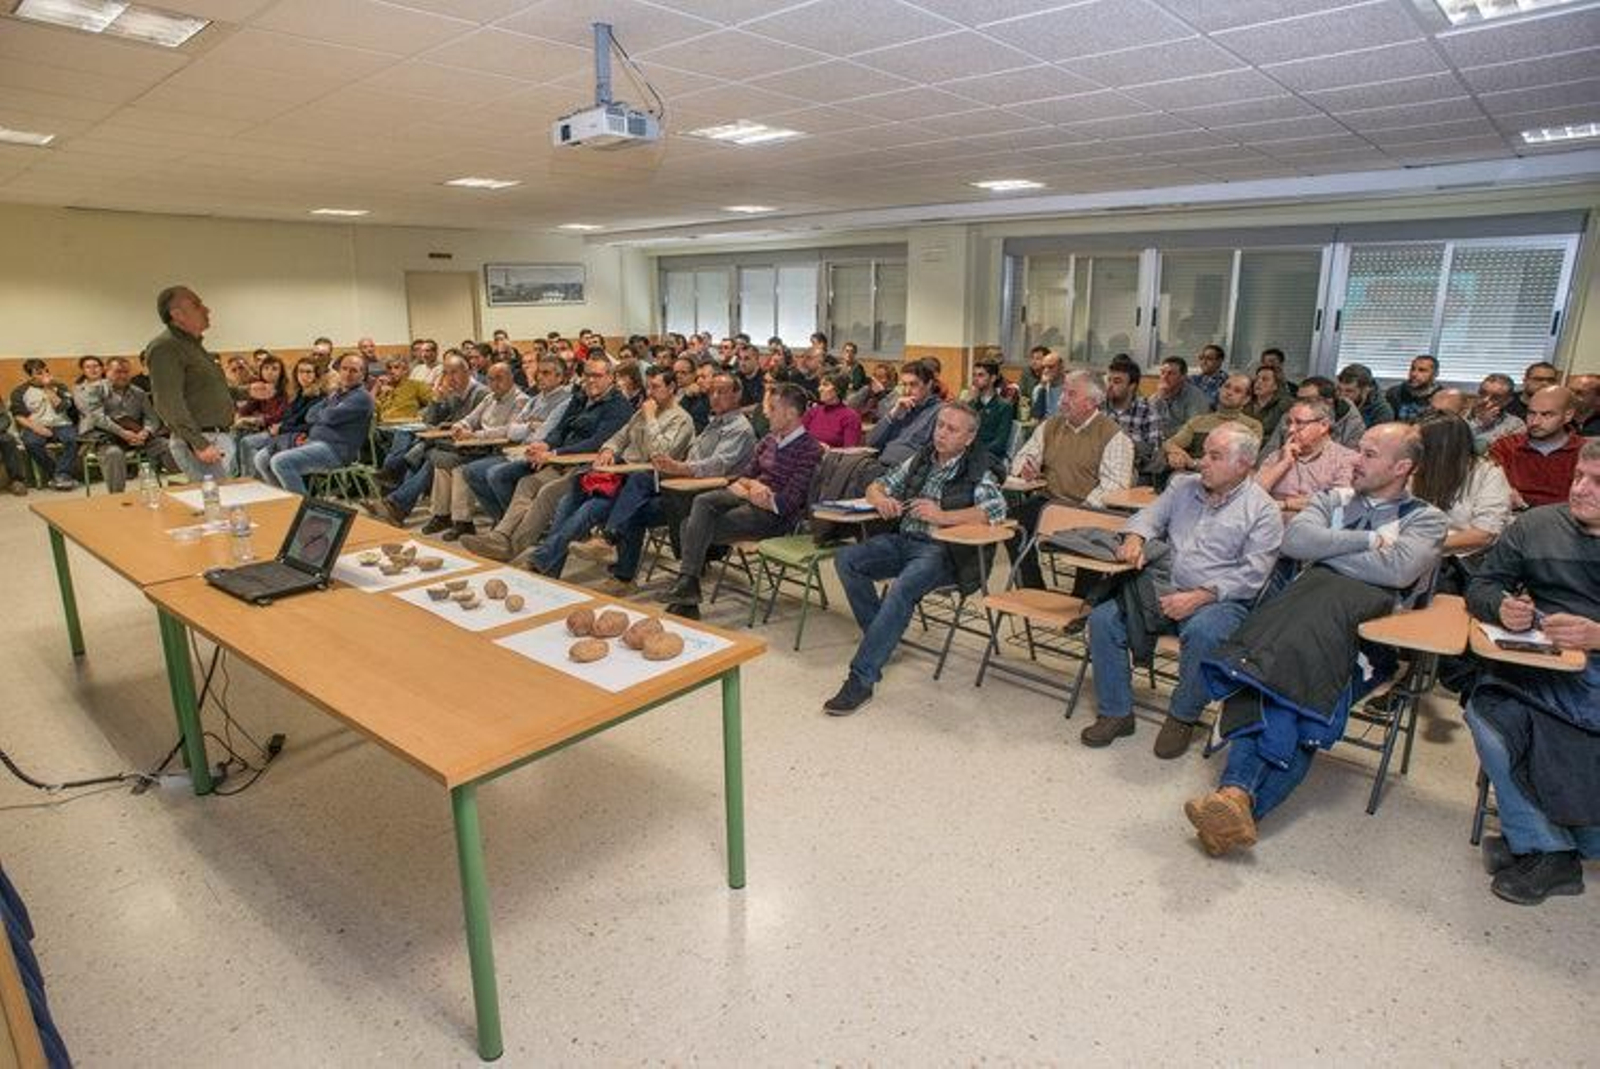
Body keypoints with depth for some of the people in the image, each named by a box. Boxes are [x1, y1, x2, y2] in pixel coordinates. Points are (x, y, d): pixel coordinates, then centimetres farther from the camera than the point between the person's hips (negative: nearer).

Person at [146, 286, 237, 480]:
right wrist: (199, 444, -24)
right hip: (201, 442, -10)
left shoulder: (193, 345, 19)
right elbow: (169, 404, -20)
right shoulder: (164, 347, -12)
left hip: (222, 438, 10)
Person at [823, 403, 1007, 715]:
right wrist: (881, 499, -2)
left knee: (902, 589, -34)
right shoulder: (920, 460, 18)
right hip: (902, 540, 6)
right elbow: (876, 485, 23)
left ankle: (860, 680, -30)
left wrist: (943, 516, -22)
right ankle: (881, 639, -5)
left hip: (941, 551, -6)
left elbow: (998, 508, -17)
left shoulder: (977, 472, 0)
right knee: (846, 558, -18)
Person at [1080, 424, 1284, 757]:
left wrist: (1198, 597, -20)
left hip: (1222, 601, -5)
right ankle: (1116, 713, -4)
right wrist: (1135, 538, -9)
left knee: (1202, 631, -38)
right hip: (1165, 590, 5)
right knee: (1103, 617, -16)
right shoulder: (1183, 486, 15)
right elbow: (1150, 516, 16)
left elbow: (1252, 574, -10)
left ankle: (1182, 717, -12)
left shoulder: (1262, 510, -1)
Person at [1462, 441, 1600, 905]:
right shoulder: (1537, 525, 15)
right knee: (1488, 711, -27)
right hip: (1541, 671, 2)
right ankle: (1547, 851, -13)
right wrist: (1502, 607, -8)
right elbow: (1481, 587, 14)